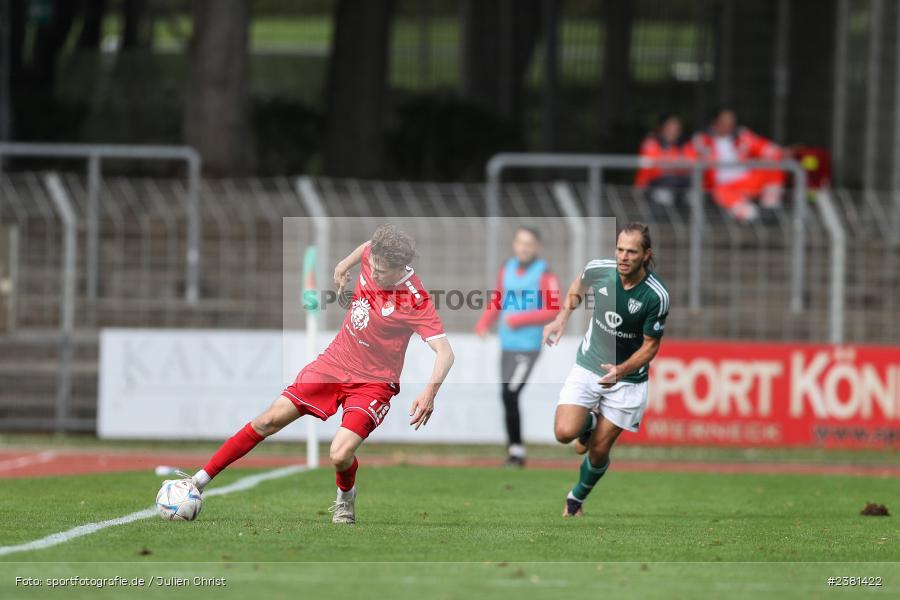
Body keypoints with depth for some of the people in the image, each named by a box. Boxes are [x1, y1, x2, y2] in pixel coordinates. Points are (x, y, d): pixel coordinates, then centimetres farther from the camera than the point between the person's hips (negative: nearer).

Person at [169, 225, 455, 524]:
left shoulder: (415, 301, -26)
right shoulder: (372, 256, -11)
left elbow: (445, 351, -32)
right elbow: (368, 246, 16)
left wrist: (430, 392, -46)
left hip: (373, 383, -5)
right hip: (334, 362, 5)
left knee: (340, 456, -22)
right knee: (271, 419, -1)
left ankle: (346, 496, 15)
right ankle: (201, 479, 8)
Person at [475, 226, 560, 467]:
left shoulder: (544, 275, -8)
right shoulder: (506, 270, 12)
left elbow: (553, 311, -13)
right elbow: (497, 302, 18)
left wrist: (520, 320, -18)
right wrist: (484, 324, 2)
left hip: (528, 347, -6)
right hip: (507, 346, 6)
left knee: (510, 394, -14)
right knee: (507, 397, 7)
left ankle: (516, 451, -7)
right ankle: (514, 450, 15)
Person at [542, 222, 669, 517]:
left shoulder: (656, 296, -25)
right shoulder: (598, 269, -16)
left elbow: (650, 346, -13)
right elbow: (579, 285, 11)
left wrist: (622, 370, -29)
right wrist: (562, 318, 0)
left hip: (627, 378, -2)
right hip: (588, 367, 2)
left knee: (599, 451, 5)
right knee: (564, 432, -16)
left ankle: (577, 498, 36)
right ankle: (590, 422, 21)